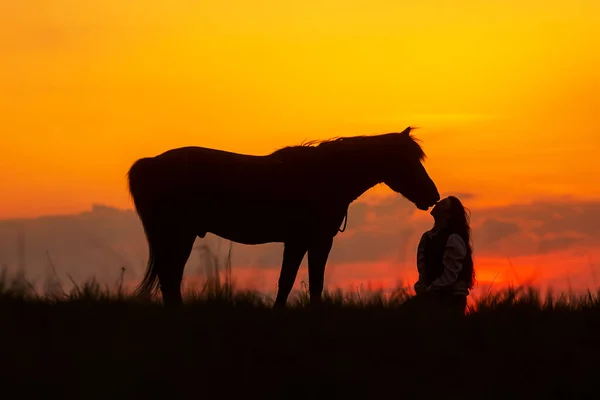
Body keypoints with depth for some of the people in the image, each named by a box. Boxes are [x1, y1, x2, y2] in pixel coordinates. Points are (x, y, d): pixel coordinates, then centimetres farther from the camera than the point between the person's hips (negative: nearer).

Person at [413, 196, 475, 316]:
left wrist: (427, 291, -14)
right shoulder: (428, 237, 10)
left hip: (450, 298, -8)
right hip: (435, 296, 8)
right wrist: (422, 288, -4)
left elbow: (449, 276, -18)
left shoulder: (453, 239, -14)